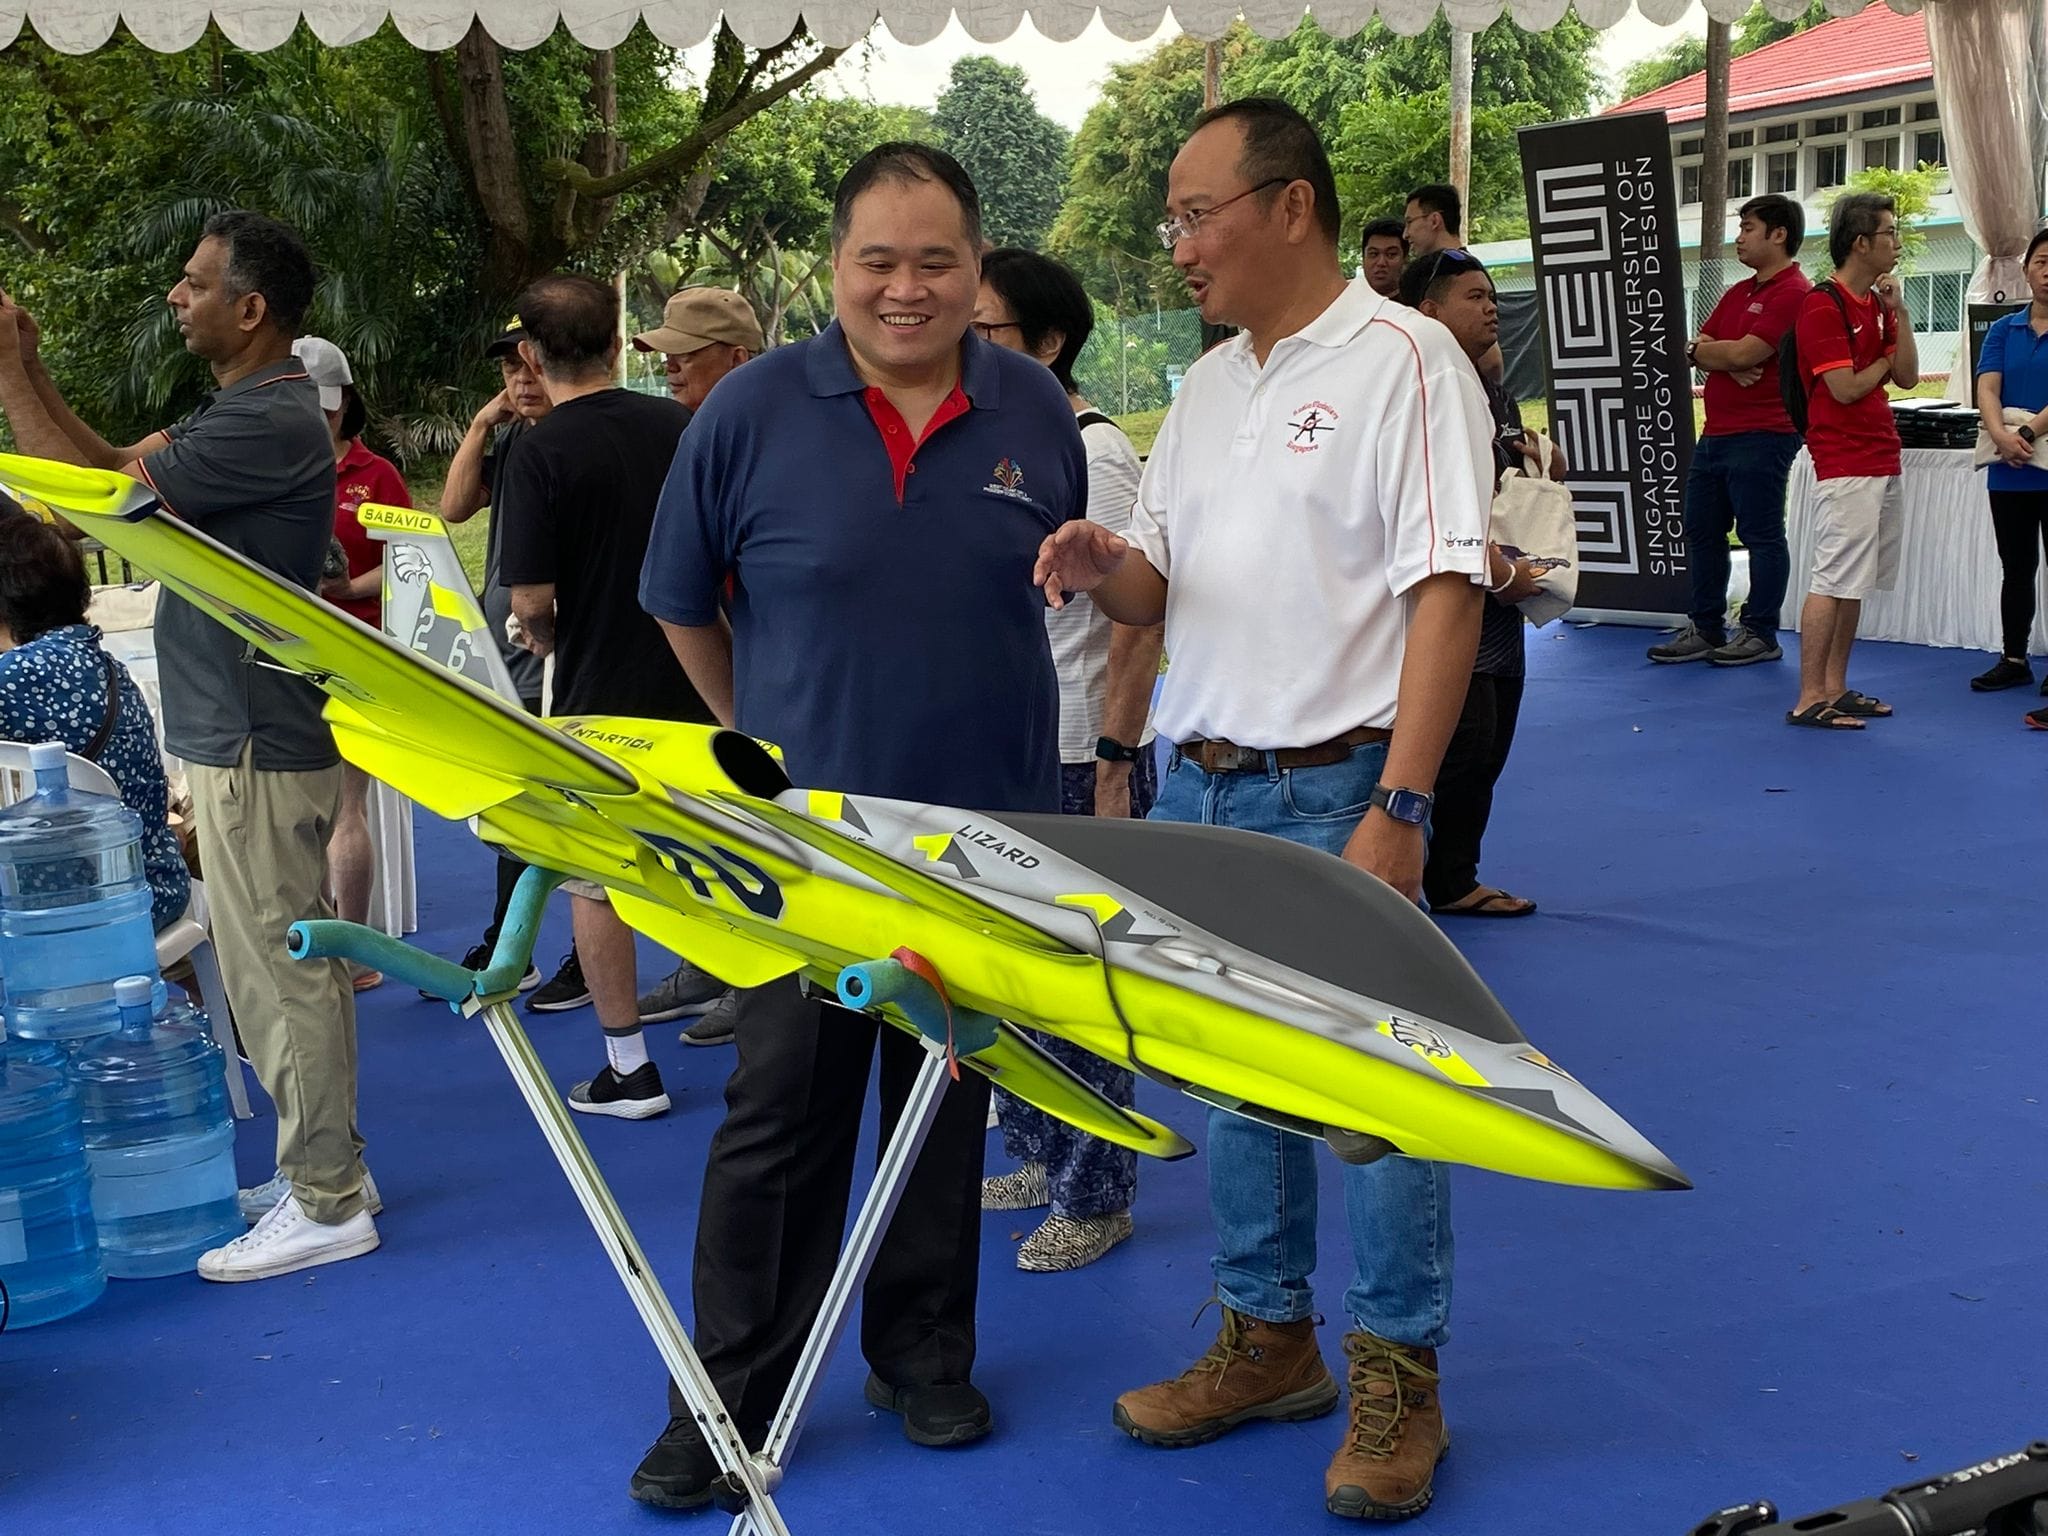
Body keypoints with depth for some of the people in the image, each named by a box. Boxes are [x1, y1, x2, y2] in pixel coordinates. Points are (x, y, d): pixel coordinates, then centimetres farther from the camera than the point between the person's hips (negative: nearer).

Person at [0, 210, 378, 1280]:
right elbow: (117, 465, 16)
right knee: (290, 962, 16)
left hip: (255, 744, -11)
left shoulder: (270, 421, -19)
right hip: (243, 732, 11)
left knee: (279, 970, -3)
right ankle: (319, 1171, 27)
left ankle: (325, 1205, 6)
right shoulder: (242, 410, 15)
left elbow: (97, 489, -20)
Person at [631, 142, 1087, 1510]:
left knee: (948, 1108, 14)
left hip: (984, 830, 2)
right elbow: (684, 603, 5)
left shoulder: (1035, 412, 1)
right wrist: (769, 742, 10)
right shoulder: (753, 411, -6)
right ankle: (735, 1393, 16)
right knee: (779, 1118, 3)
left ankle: (925, 1356, 30)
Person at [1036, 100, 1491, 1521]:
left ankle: (1400, 1379, 15)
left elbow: (1447, 593, -15)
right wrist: (1106, 568, -8)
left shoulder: (1402, 361, -8)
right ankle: (1269, 1342, 29)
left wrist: (1398, 810, -21)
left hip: (1337, 790, -7)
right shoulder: (1207, 386, 14)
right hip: (1201, 789, 7)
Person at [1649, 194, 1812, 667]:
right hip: (1716, 432, 10)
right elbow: (1697, 349, 11)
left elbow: (1743, 352, -20)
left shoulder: (1794, 293, -12)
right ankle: (1707, 629, 20)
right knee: (1701, 530, 12)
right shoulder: (1738, 292, 18)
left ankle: (1760, 634, 6)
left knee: (1760, 534, -1)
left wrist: (1706, 350, -1)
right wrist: (1729, 363, -10)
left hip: (1762, 436, -10)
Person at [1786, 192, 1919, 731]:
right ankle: (1809, 700, -6)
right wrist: (1883, 363, 2)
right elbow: (1845, 388, -16)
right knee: (1833, 581, -9)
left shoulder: (1876, 304, 16)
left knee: (1855, 583, 10)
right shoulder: (1823, 306, -11)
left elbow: (1908, 376, 11)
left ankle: (1835, 687, 17)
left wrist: (1899, 310, 2)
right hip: (1845, 466, -9)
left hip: (1881, 460, 9)